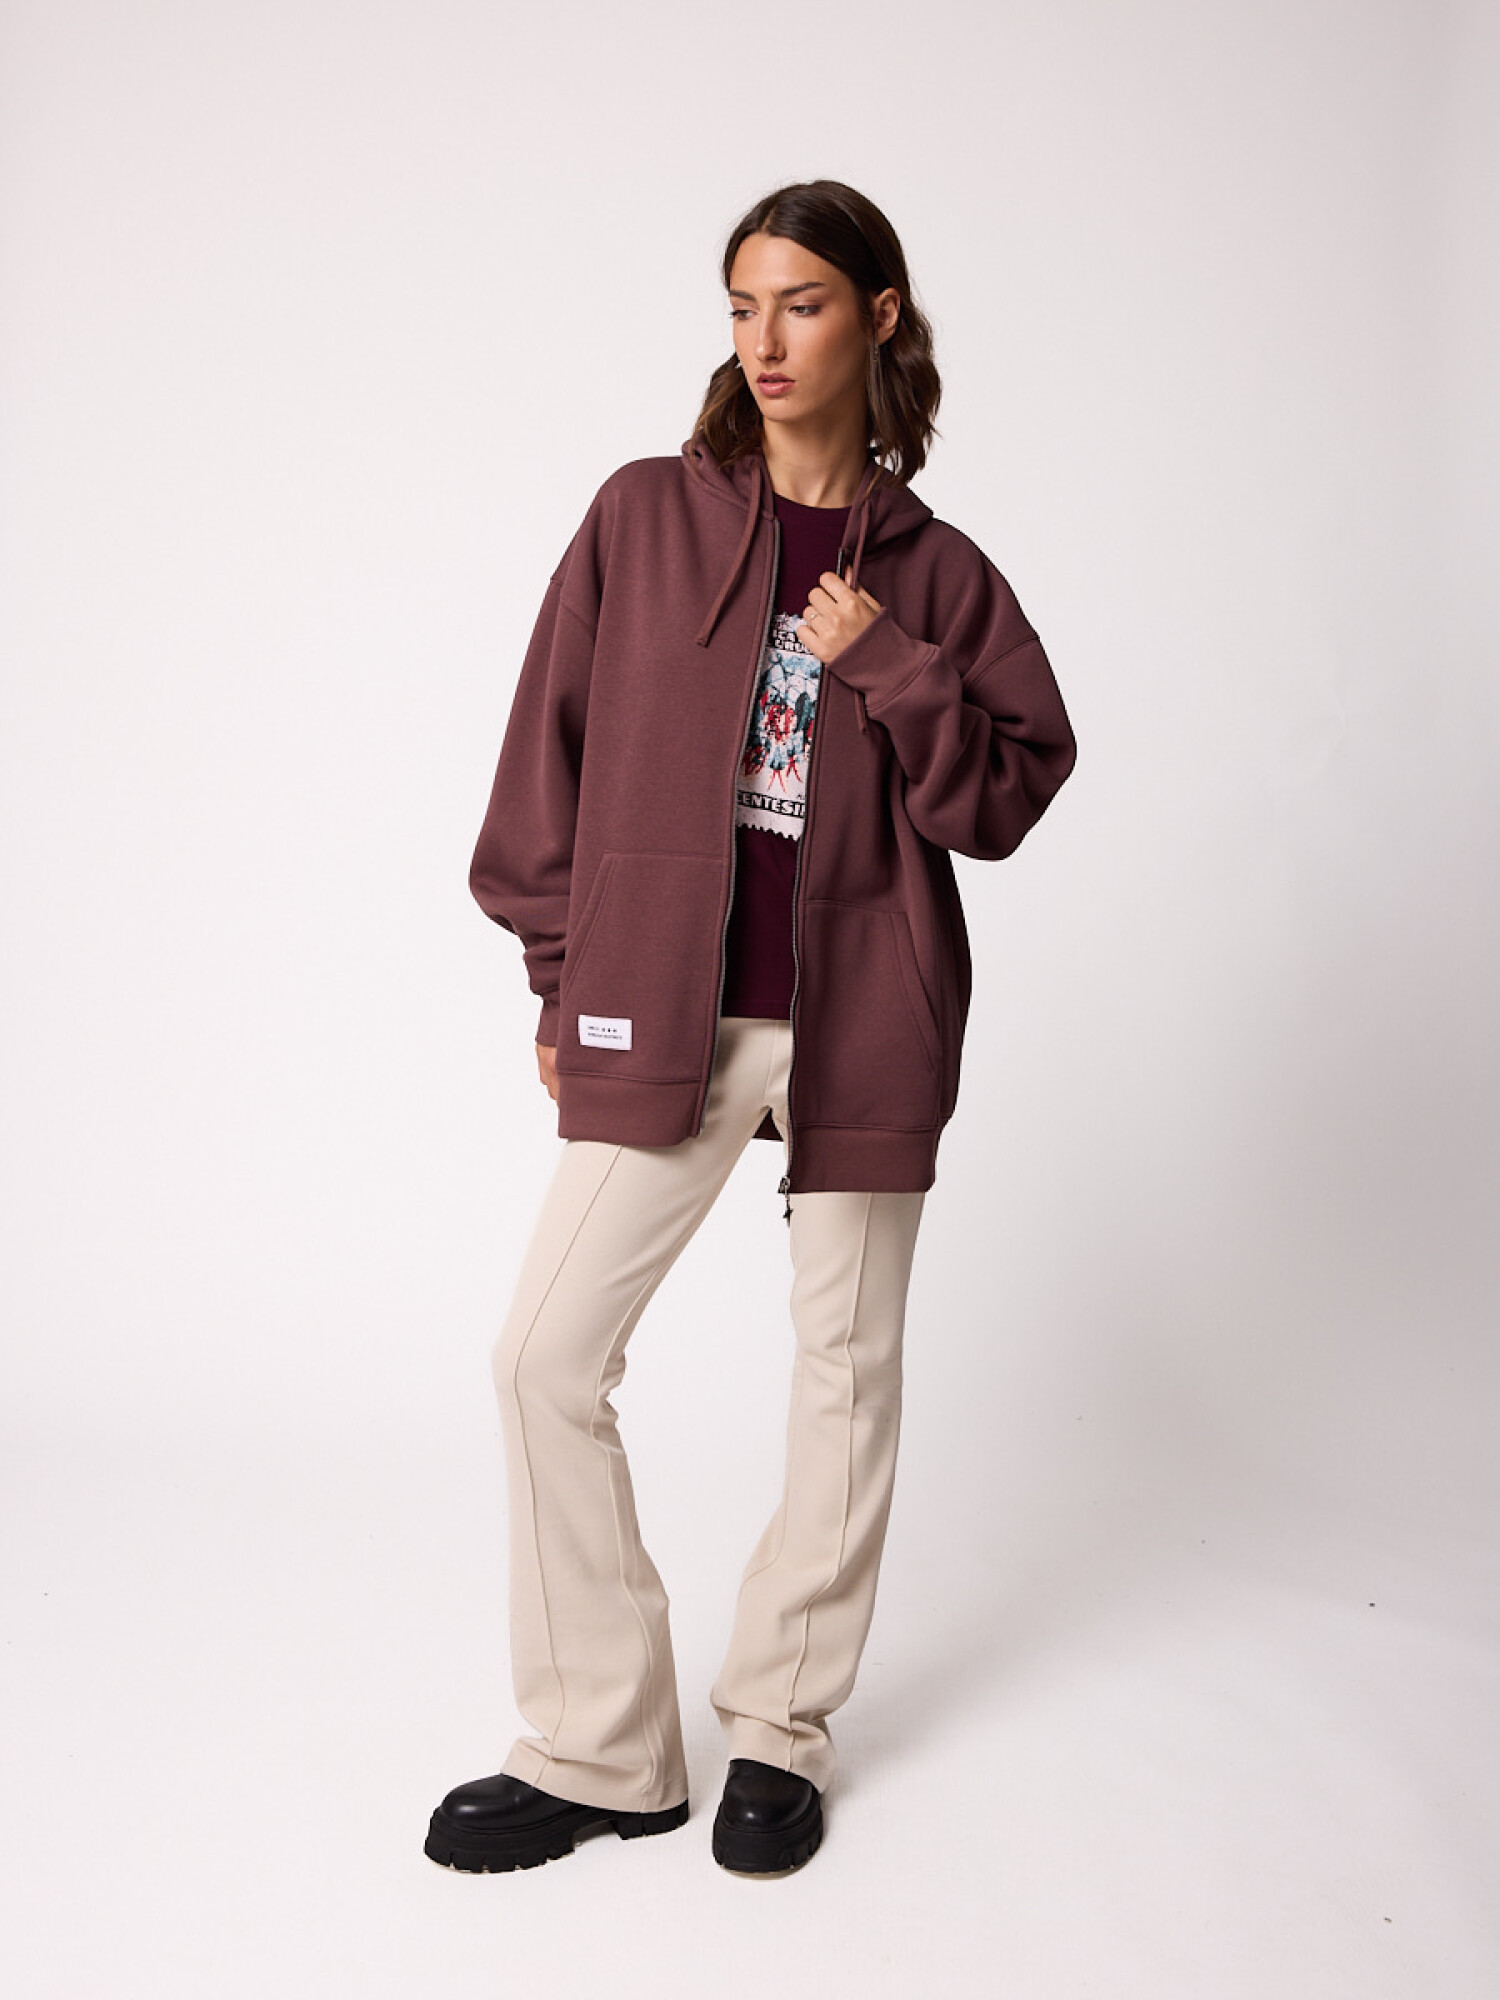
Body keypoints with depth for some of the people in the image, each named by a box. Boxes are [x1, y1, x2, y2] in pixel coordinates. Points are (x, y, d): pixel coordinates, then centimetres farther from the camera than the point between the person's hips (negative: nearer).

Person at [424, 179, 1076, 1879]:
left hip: (864, 1021, 0)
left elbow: (1011, 796, 2)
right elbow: (555, 748, 6)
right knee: (546, 1353, -3)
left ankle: (782, 1728, 27)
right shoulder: (644, 518, 4)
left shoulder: (937, 574, 4)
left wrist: (888, 666, -12)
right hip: (661, 1011, 0)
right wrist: (561, 975, 5)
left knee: (848, 1367, 8)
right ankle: (601, 1750, 12)